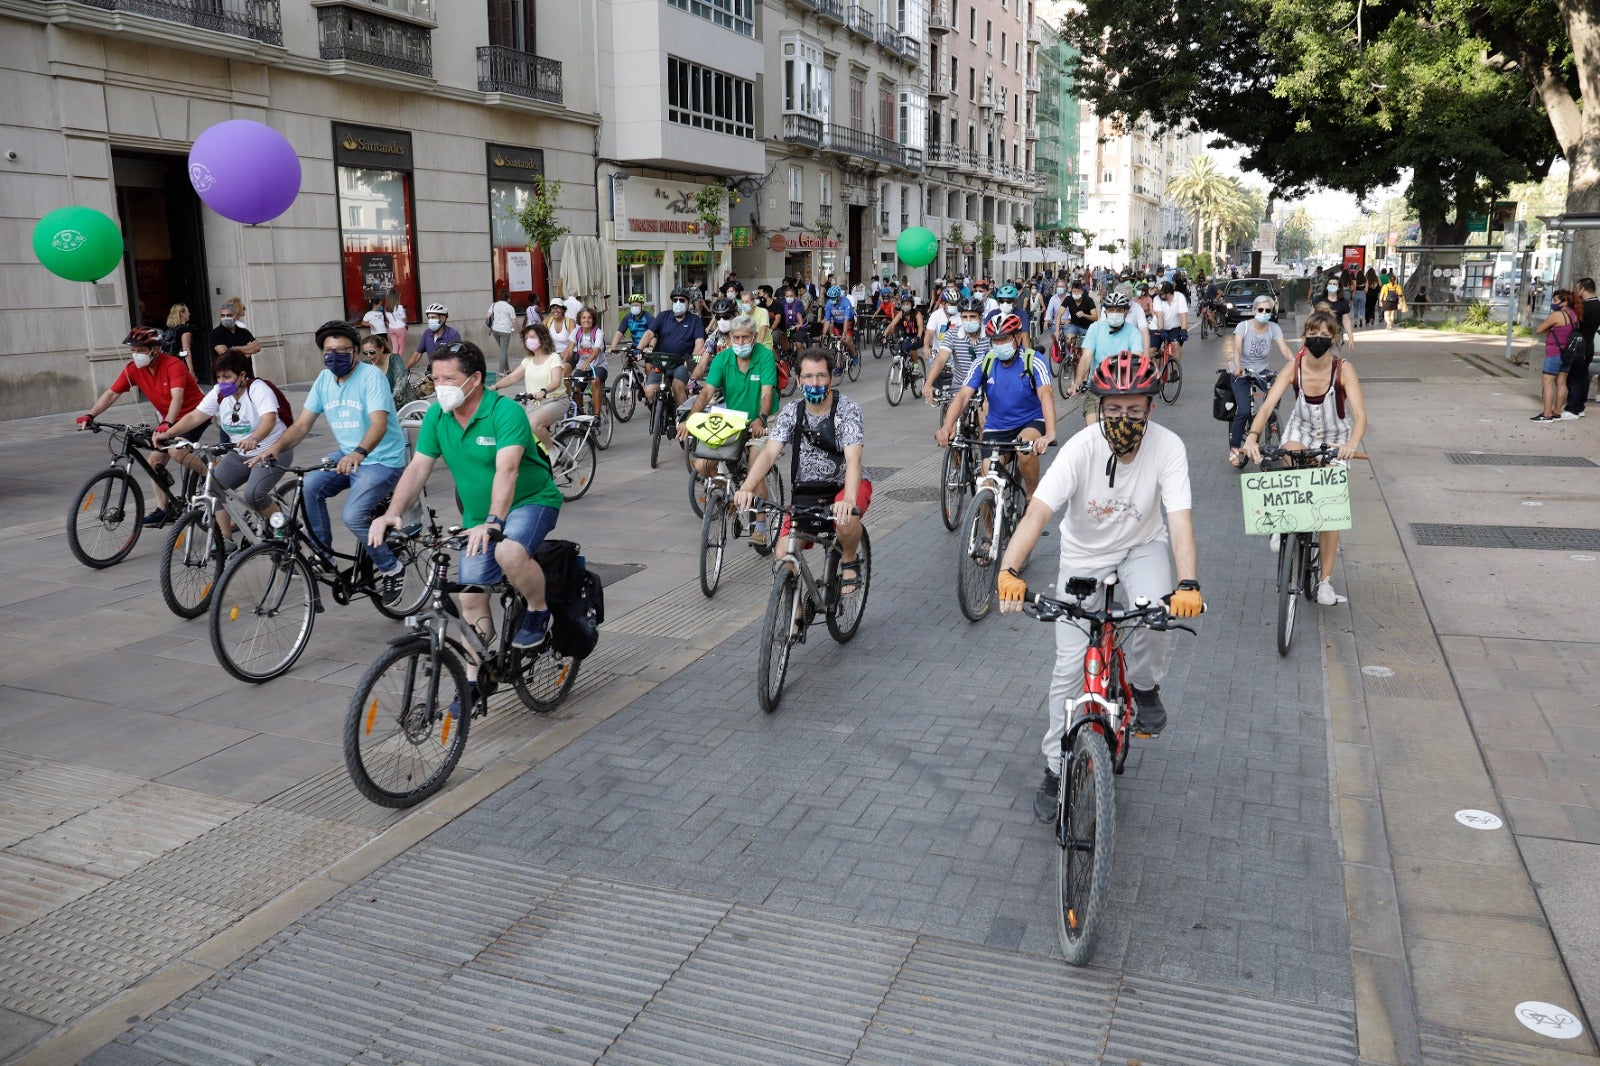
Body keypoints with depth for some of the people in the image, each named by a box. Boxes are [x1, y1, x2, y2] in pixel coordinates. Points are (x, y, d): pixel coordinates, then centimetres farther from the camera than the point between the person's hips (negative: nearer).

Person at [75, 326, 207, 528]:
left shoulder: (173, 365, -24)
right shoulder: (133, 369, -6)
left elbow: (177, 397, -37)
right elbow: (111, 394, -7)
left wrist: (167, 424, -51)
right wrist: (90, 415, -21)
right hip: (168, 418, 8)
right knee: (154, 461, 1)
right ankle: (163, 509, 9)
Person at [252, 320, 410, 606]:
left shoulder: (371, 375, -17)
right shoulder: (324, 379, 2)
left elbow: (379, 424, -31)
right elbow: (301, 424, 0)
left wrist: (359, 453, -50)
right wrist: (276, 447, -19)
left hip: (383, 460, -6)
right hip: (347, 455, 7)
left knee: (353, 515, -25)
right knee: (308, 486, -19)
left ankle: (391, 569, -2)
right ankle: (323, 555, -1)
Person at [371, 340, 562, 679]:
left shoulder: (506, 412, -22)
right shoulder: (436, 416, -4)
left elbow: (507, 469, -34)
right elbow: (418, 467, -7)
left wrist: (493, 522, -47)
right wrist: (392, 513, -23)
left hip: (531, 501, -6)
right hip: (478, 517, 6)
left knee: (509, 552, -36)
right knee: (471, 597, 3)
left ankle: (539, 611, -7)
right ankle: (475, 678, 19)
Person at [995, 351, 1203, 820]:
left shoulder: (1167, 447, -24)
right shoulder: (1082, 447, -27)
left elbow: (1180, 518, -32)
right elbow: (1037, 511, -36)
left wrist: (1188, 584, -49)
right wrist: (1009, 571, -51)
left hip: (1142, 546, 0)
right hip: (1083, 555, 0)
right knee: (1069, 666, -3)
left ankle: (1144, 686, 2)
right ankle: (1056, 767, 15)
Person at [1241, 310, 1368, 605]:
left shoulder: (1343, 369, -24)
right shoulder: (1294, 367, -19)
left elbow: (1360, 414, -33)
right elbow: (1267, 405, -28)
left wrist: (1352, 443, -53)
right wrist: (1252, 436, -47)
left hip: (1334, 439, -1)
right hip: (1301, 429, 1)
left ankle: (1325, 580, 5)